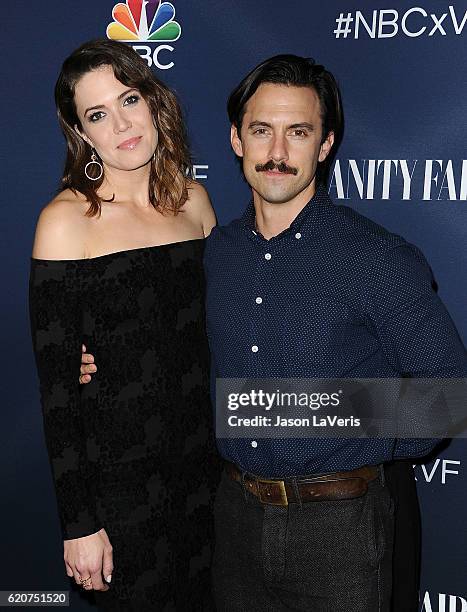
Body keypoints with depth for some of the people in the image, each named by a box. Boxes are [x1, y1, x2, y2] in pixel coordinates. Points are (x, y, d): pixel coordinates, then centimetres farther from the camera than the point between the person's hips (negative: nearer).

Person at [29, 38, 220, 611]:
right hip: (117, 474, -5)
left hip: (203, 460, 5)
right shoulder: (66, 220, -13)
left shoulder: (192, 200, 2)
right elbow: (56, 384, -12)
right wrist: (79, 522, -12)